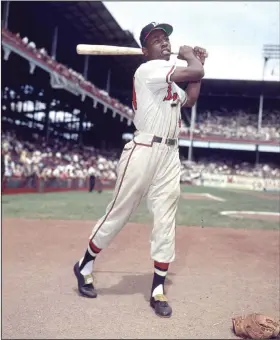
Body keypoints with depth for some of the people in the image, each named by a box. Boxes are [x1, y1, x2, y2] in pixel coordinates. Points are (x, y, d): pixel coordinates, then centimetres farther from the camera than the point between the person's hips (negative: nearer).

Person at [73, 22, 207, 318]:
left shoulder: (168, 79, 21)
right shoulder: (148, 69, -9)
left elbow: (190, 99, 29)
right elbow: (196, 73, -16)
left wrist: (195, 62, 25)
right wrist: (190, 57, 7)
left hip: (170, 155, 9)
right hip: (143, 151, -8)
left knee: (165, 222, 4)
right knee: (118, 214, 1)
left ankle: (158, 290, 12)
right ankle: (85, 266, 23)